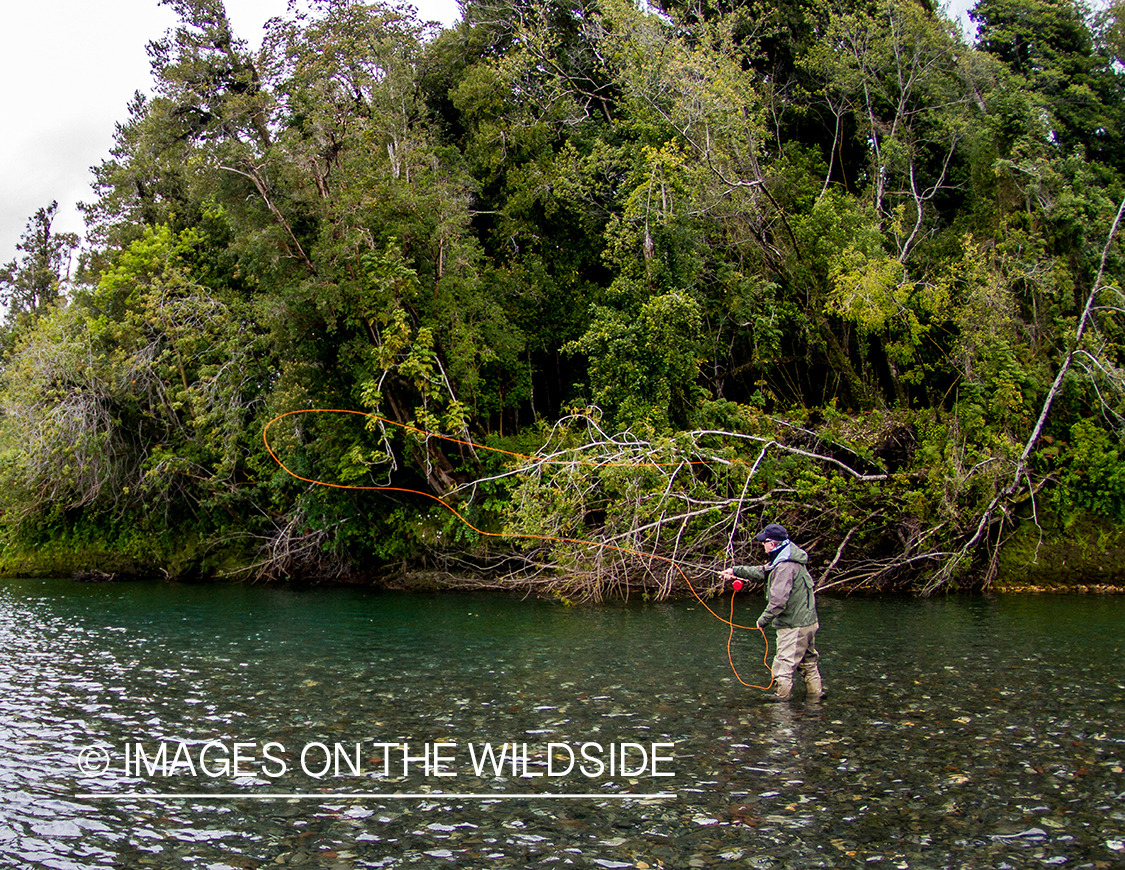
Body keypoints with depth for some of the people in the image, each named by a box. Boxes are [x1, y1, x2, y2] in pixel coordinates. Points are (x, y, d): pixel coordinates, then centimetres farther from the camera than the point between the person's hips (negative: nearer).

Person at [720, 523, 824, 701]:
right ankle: (816, 694, 29)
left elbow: (779, 600, -27)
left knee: (784, 666, -2)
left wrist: (764, 619, -16)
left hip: (794, 627, -10)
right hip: (808, 622, 10)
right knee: (808, 662, 21)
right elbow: (763, 572, 21)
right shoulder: (789, 558, 9)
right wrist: (736, 570, 20)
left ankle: (781, 698, 3)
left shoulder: (785, 566, -23)